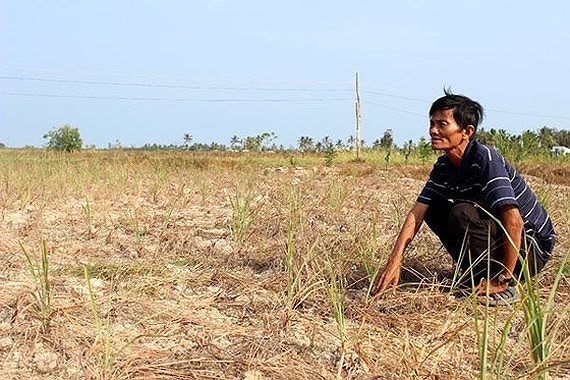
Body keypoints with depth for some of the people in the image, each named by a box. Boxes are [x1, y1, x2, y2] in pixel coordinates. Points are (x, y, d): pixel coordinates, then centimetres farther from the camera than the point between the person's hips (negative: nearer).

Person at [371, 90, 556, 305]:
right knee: (433, 210, -1)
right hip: (495, 232, 8)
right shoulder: (444, 166, -1)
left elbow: (514, 221, -32)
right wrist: (394, 260, -15)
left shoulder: (485, 159, -25)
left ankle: (506, 288, -15)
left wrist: (503, 280, -28)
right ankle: (473, 275, 6)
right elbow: (417, 213, -3)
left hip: (532, 247, -8)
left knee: (463, 213, -29)